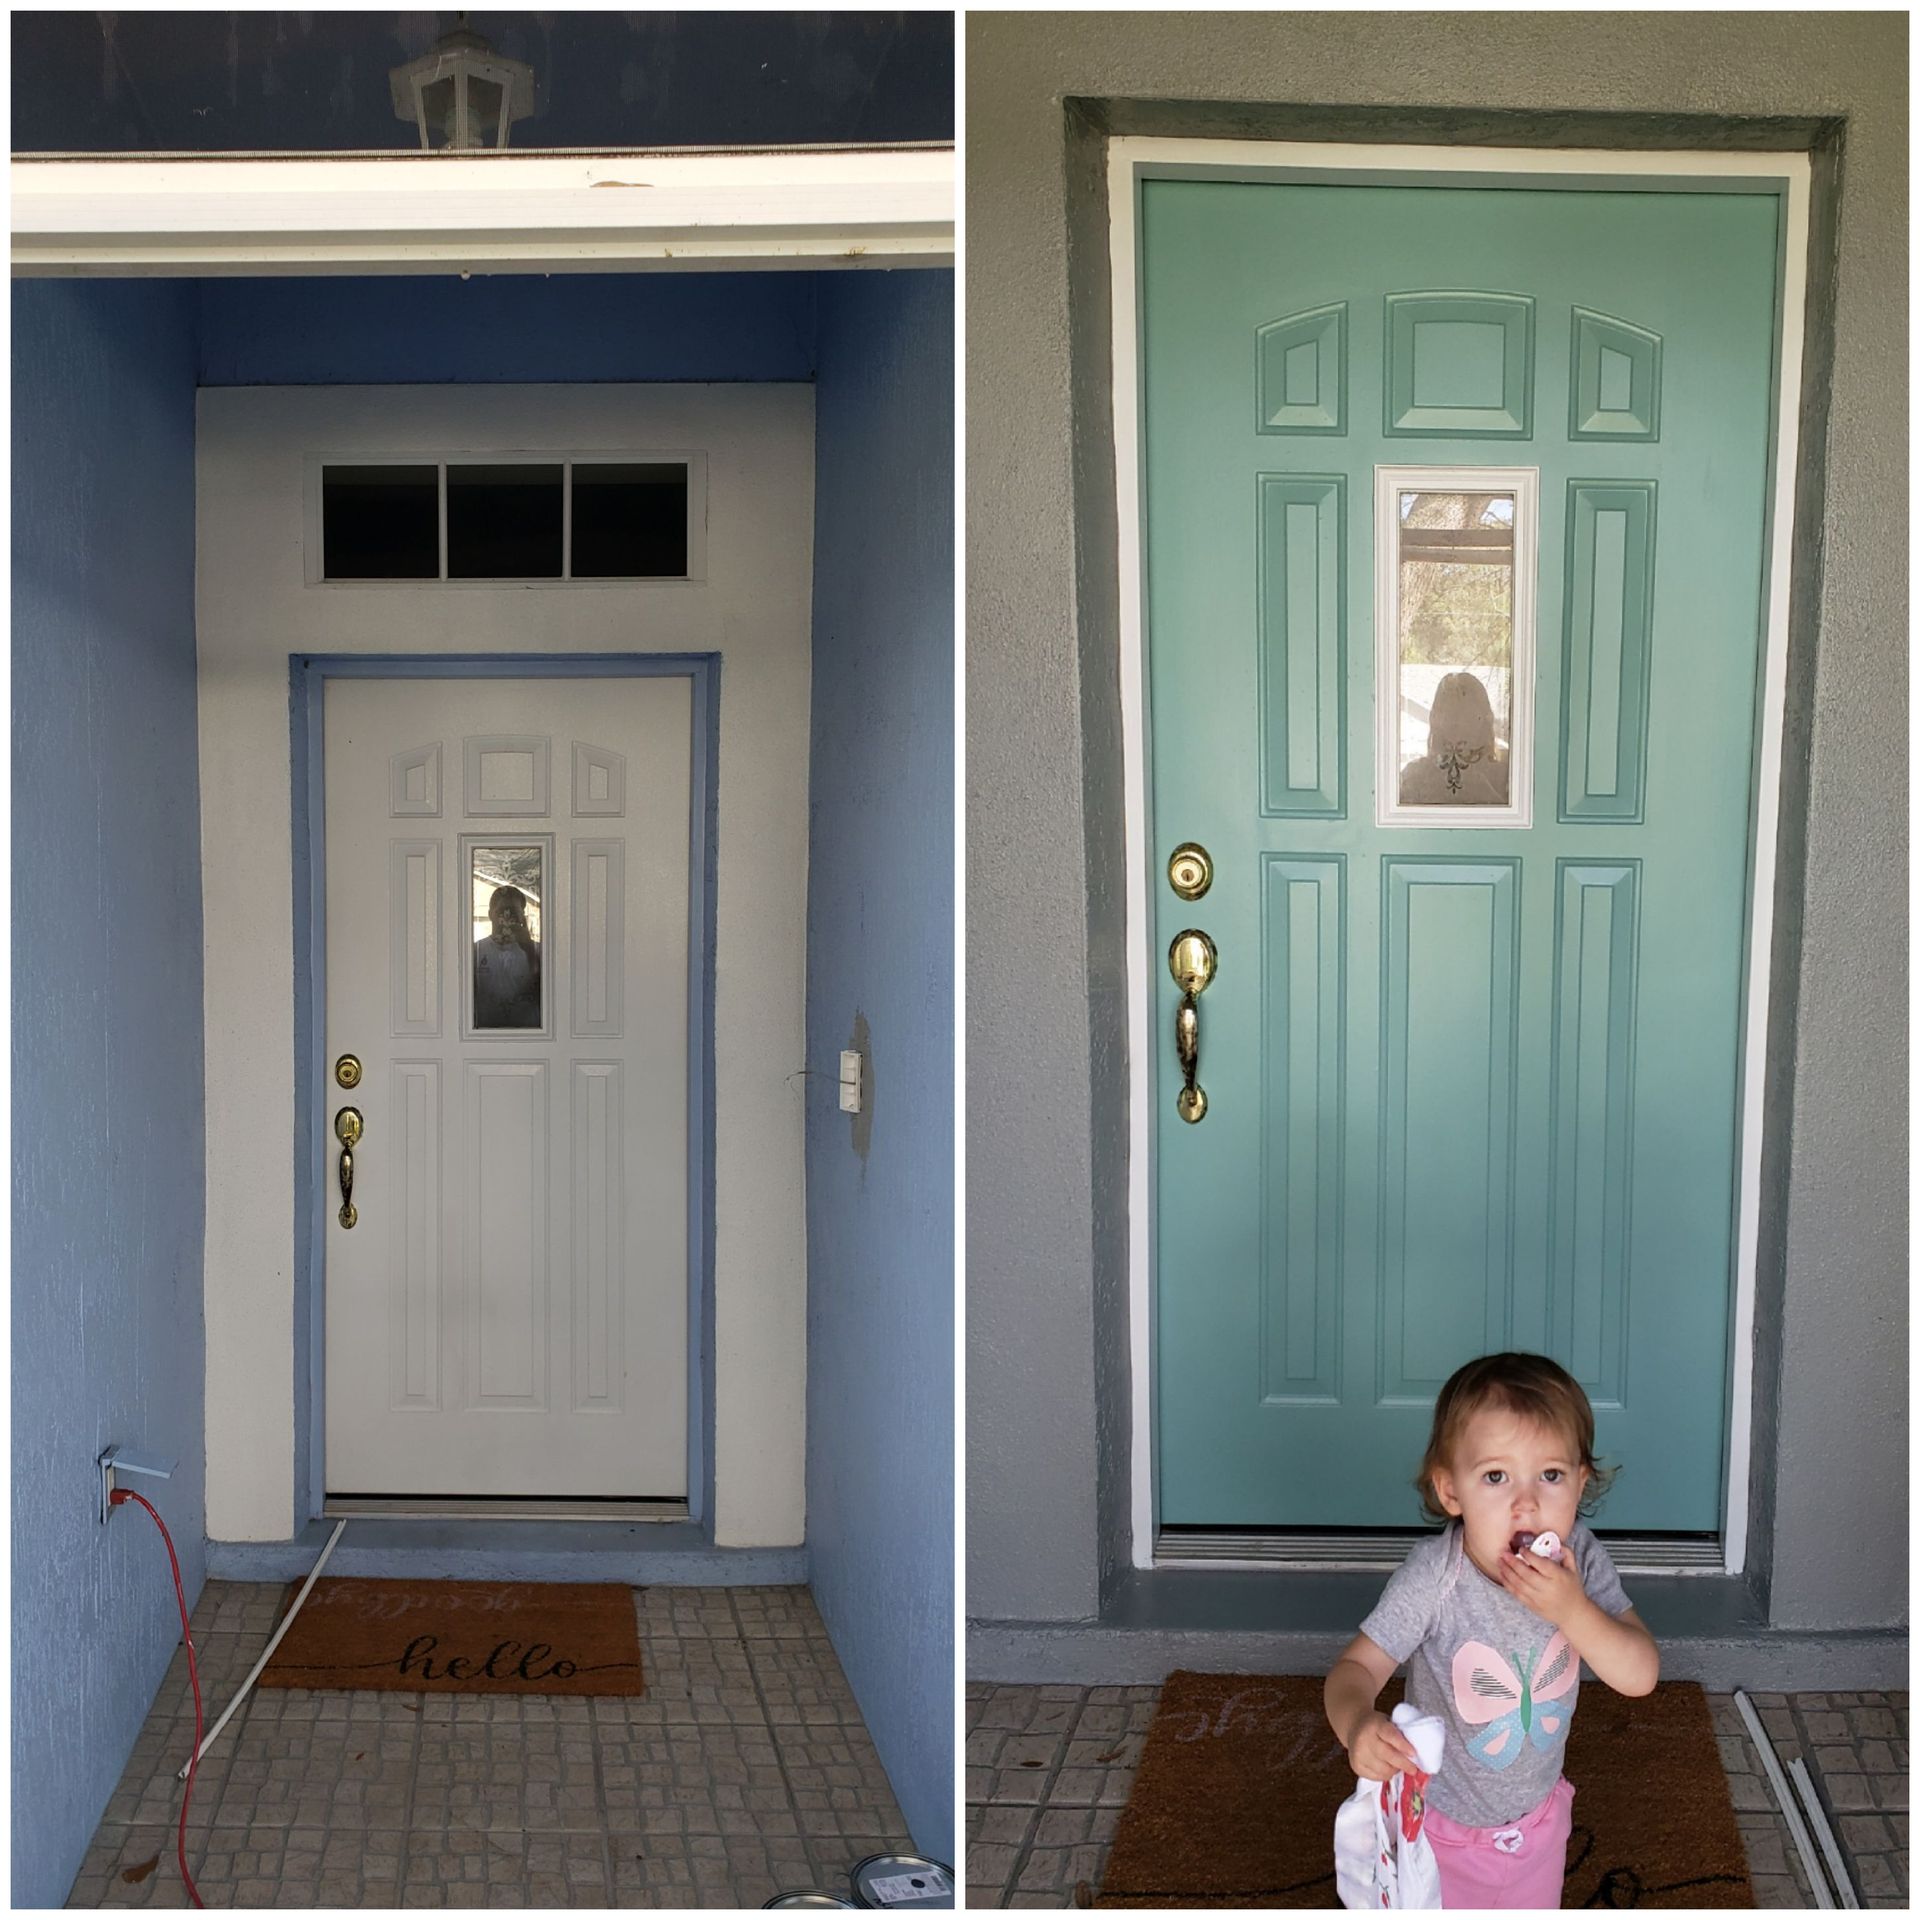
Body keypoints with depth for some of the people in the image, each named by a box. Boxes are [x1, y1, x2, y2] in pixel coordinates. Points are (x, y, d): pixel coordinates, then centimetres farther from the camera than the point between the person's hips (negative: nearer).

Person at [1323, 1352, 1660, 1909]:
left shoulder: (1580, 1558, -20)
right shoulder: (1432, 1578, -30)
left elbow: (1641, 1675, -19)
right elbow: (1357, 1666, -26)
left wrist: (1571, 1609, -36)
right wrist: (1356, 1724, -48)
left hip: (1537, 1817, 4)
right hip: (1440, 1826, -4)